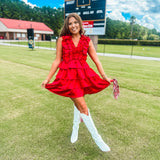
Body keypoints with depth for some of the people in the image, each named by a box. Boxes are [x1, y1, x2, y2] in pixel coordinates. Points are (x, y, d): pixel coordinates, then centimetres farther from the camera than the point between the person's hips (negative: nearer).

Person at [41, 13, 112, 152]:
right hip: (68, 76, -3)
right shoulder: (62, 40, 1)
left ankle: (75, 129, 46)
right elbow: (57, 61, 3)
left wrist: (105, 77, 4)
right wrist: (48, 78, 2)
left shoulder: (87, 41, 6)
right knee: (83, 107, -7)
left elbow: (96, 60, 7)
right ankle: (97, 138, 9)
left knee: (77, 104, 18)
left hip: (83, 75, 3)